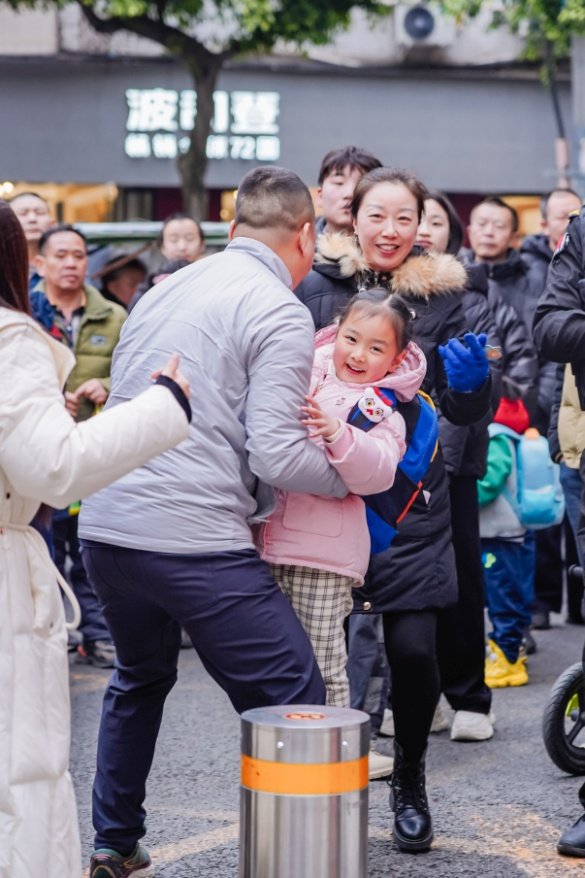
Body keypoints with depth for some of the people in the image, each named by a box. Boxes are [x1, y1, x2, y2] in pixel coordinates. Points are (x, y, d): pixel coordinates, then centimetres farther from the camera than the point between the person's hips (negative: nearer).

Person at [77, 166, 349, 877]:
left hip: (105, 527, 8)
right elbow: (276, 454, -14)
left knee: (139, 680, 29)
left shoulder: (162, 291, 15)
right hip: (197, 542, -8)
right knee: (293, 705, 0)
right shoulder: (280, 312, -7)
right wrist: (351, 475, 3)